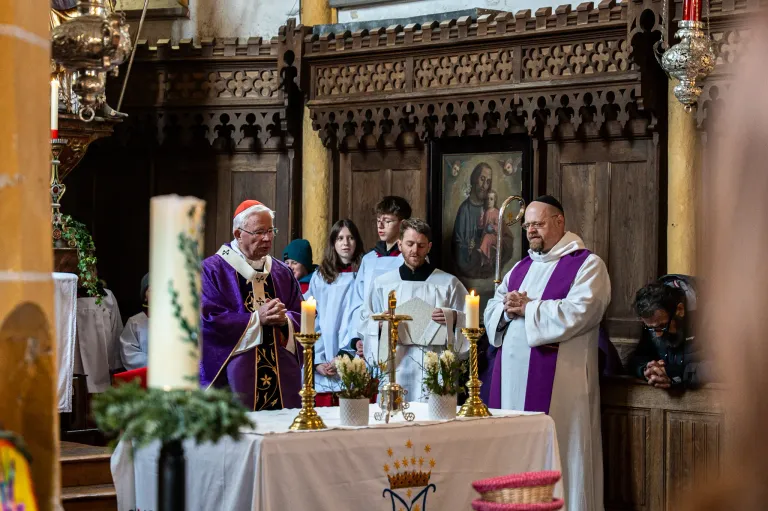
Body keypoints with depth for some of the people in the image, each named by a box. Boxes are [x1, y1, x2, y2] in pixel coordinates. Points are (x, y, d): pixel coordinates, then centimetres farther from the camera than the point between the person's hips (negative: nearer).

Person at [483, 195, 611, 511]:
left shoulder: (587, 265, -2)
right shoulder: (521, 268, 20)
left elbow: (577, 313, -17)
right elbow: (491, 310, 15)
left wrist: (527, 308, -10)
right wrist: (507, 310, -8)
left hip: (557, 383, -7)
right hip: (512, 379, 7)